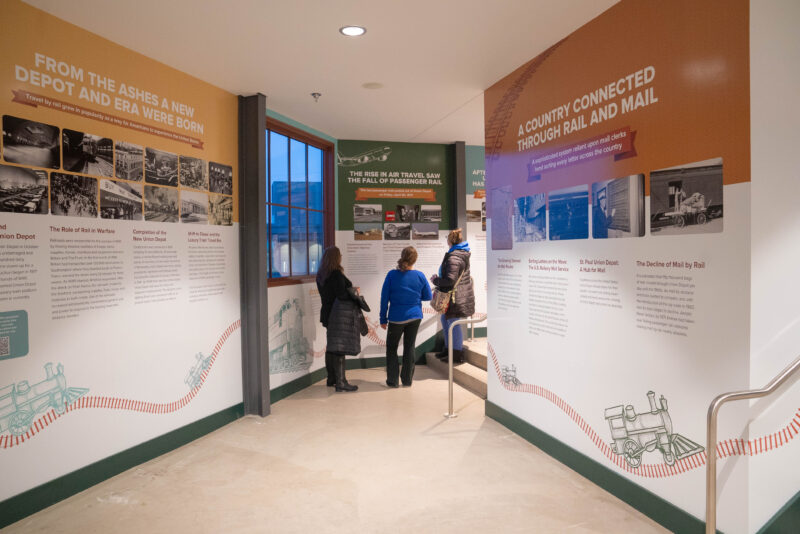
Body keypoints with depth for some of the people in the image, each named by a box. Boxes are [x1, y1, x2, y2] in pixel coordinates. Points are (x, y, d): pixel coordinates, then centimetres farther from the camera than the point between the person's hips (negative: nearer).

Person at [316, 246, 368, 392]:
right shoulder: (336, 274, -17)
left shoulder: (321, 275, 9)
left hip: (328, 313, 9)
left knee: (331, 347, 16)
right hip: (340, 315, -9)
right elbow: (342, 295, -20)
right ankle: (340, 382, -6)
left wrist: (351, 291, 17)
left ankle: (331, 378, 26)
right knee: (340, 347, -7)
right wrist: (355, 291, -2)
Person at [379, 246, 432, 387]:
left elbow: (384, 298, -8)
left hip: (396, 318, -2)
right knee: (409, 348, 14)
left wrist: (383, 319, 1)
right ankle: (407, 379, 21)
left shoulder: (392, 275, -12)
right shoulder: (420, 276, -7)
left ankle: (392, 380, 13)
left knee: (391, 348, 13)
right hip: (415, 317, 2)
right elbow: (428, 296, 4)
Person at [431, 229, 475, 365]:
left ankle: (457, 355, 9)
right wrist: (438, 278, 15)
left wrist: (436, 280, -11)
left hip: (457, 296, -11)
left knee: (454, 323, -1)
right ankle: (448, 349, 33)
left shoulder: (454, 257, -22)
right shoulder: (461, 253, 12)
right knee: (445, 319, 21)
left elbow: (450, 280, -26)